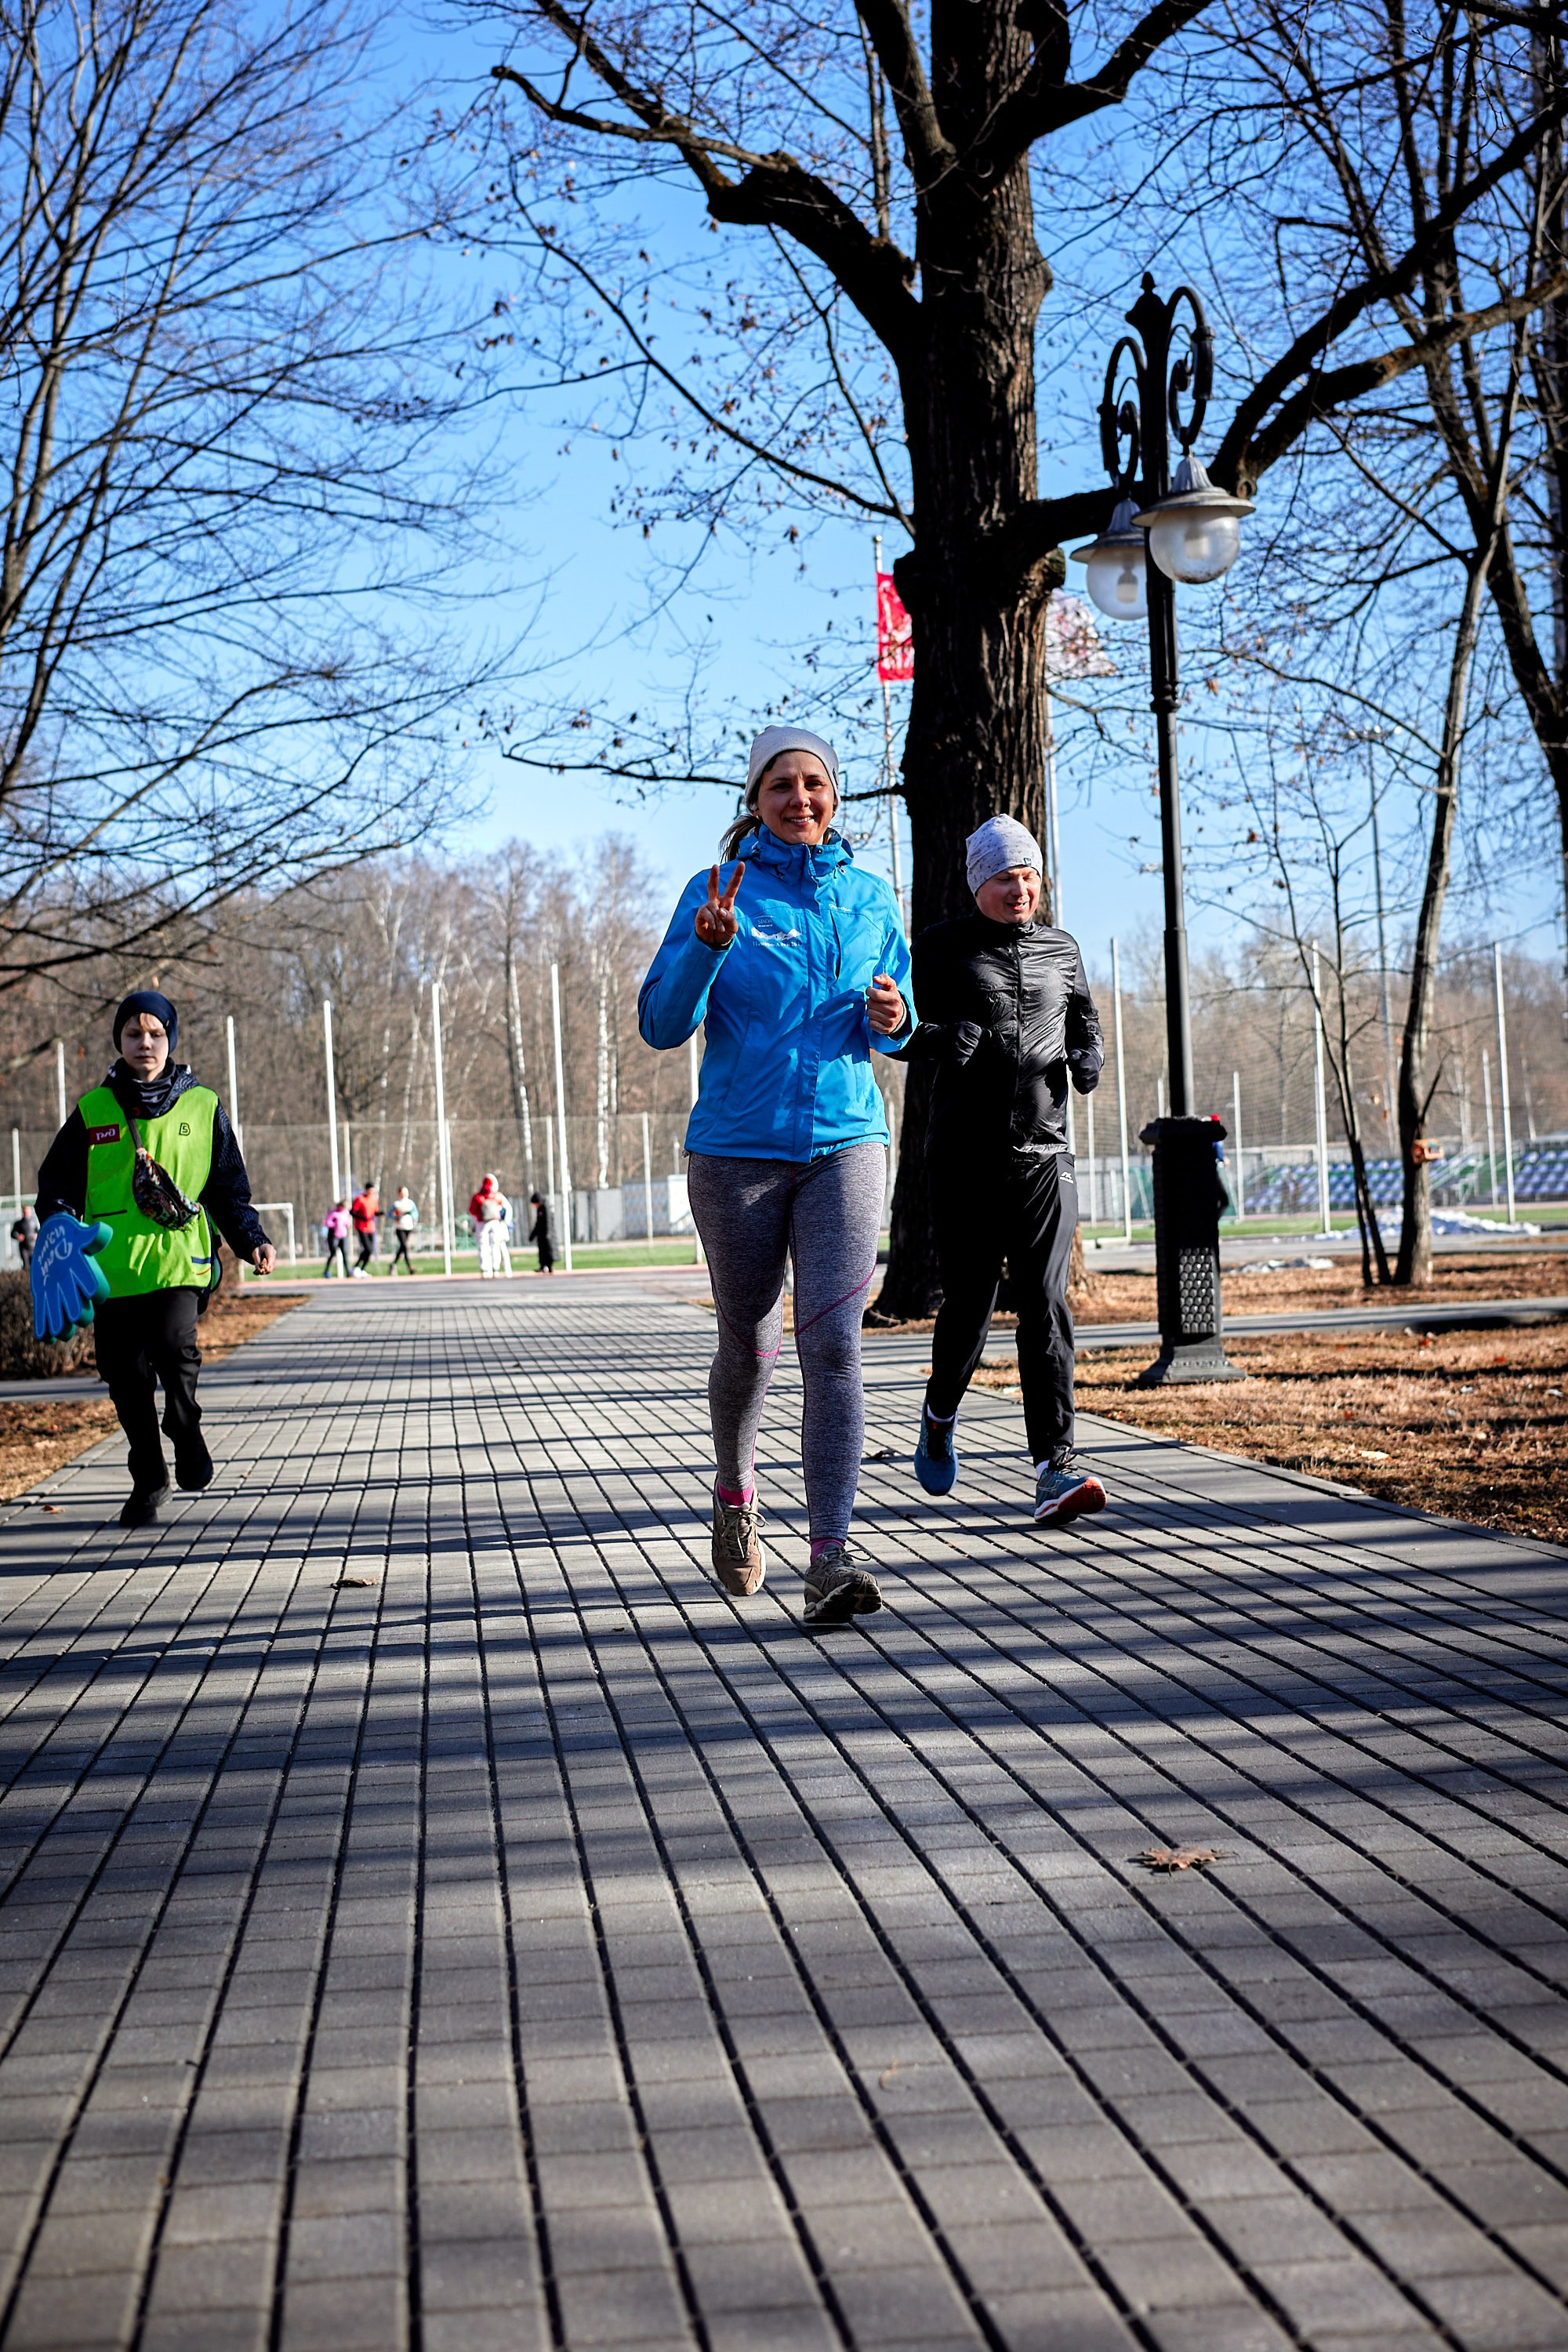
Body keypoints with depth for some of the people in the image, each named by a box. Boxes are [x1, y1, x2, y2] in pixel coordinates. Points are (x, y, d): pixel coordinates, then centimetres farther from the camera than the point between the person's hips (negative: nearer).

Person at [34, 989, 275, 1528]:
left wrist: (252, 1241, 0)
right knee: (126, 1377, 4)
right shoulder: (93, 1110, 11)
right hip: (112, 1266, 2)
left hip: (179, 1261, -2)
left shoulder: (203, 1108, 10)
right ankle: (148, 1479, 24)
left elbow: (229, 1189, 15)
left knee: (174, 1346, -25)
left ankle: (186, 1431, 3)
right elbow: (57, 1180, 15)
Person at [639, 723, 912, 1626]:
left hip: (845, 1144, 1)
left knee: (832, 1342, -13)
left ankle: (831, 1559, -17)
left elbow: (895, 1028, 19)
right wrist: (706, 948, -22)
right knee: (749, 1347, 10)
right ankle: (737, 1493, 40)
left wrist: (892, 1019, -5)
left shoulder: (871, 899, 9)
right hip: (737, 1147, -1)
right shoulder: (719, 892, 0)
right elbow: (662, 1024, -5)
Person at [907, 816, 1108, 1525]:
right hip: (963, 1158, -2)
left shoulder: (1060, 949, 12)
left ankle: (1054, 1468, -13)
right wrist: (937, 1037, -19)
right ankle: (940, 1413, 35)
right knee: (968, 1304, 4)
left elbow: (1082, 1015, 27)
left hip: (1043, 1155, 2)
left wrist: (1086, 1053, 5)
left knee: (1045, 1306, -8)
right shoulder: (942, 948, 2)